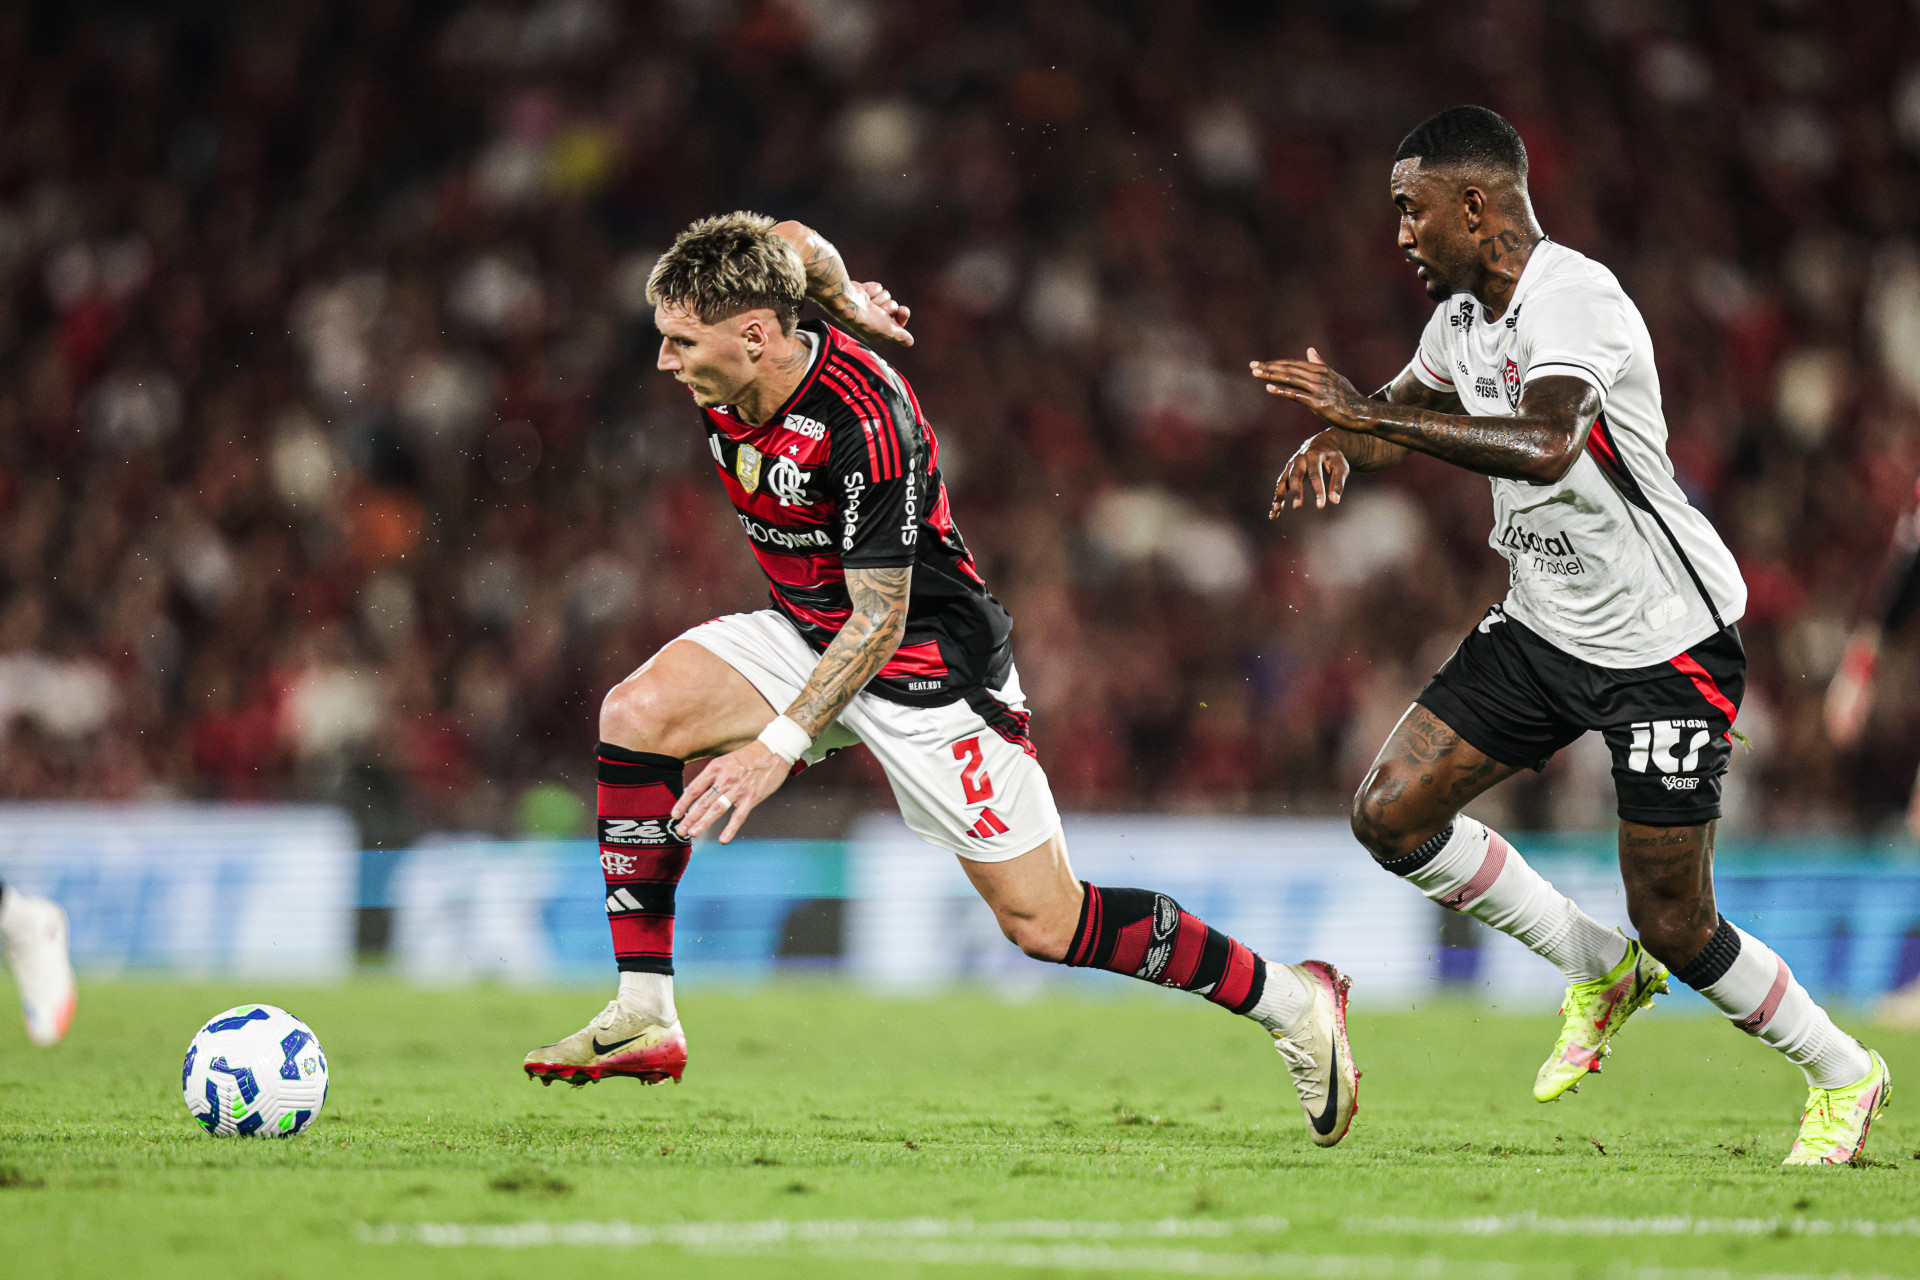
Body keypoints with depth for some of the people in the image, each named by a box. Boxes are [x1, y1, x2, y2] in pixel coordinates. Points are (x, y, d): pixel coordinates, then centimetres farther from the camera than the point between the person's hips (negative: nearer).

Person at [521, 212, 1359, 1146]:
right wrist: (843, 300, 22)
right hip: (803, 633, 7)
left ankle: (1290, 1002, 12)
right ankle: (645, 1015, -12)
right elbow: (792, 245, 9)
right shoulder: (723, 376, -12)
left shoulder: (867, 421, -32)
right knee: (636, 713, -16)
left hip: (927, 662, -7)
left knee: (1044, 923, -6)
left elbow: (879, 620, -29)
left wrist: (778, 744, -34)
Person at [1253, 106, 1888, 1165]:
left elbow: (1545, 446, -41)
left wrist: (1366, 413, -40)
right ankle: (1599, 970, 14)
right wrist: (1333, 444, 1)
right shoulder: (1463, 309, 5)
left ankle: (1842, 1075, 20)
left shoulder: (1575, 299, -23)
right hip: (1542, 629, 8)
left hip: (1667, 643, -8)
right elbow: (1407, 409, 25)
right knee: (1391, 811, -3)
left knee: (1674, 927, -5)